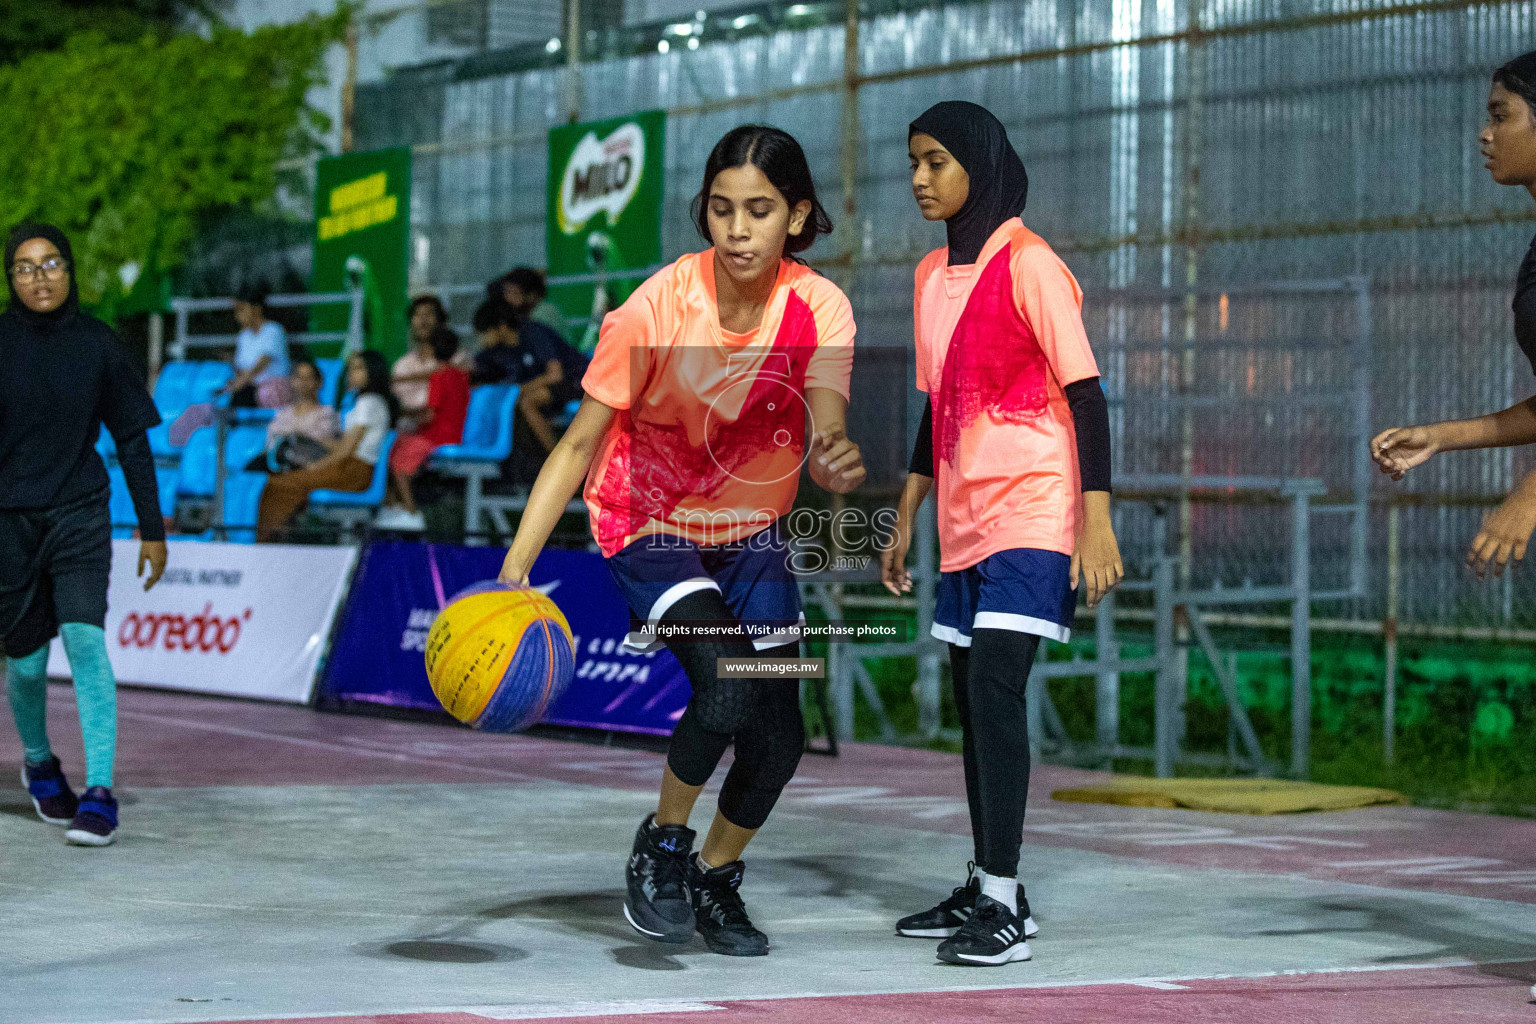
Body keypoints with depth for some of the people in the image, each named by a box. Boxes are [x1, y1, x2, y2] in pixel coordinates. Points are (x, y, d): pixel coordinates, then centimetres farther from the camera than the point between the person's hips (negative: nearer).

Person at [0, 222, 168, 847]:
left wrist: (152, 529, 8)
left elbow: (133, 440, 8)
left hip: (81, 514, 0)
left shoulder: (97, 344, 0)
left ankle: (99, 794, -19)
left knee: (85, 638, -18)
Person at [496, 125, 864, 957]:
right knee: (727, 686, -27)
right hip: (650, 528, -4)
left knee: (778, 734, -3)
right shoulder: (659, 307, -23)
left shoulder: (817, 308, -16)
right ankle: (661, 843, -1)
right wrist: (515, 567, -27)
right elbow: (580, 443, -18)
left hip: (751, 534, 4)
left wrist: (838, 459, -54)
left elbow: (826, 431, -28)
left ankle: (717, 880, 25)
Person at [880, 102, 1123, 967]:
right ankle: (986, 890, 17)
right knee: (973, 699, 9)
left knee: (995, 686, -17)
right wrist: (907, 521, 22)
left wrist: (1097, 522, -18)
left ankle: (1006, 904, -16)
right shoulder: (933, 276, 13)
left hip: (1033, 511, -8)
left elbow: (1086, 394, -12)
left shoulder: (1029, 265, -10)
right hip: (965, 521, 8)